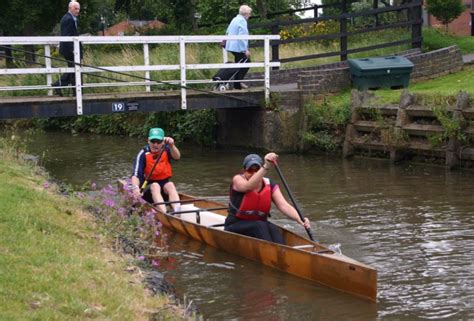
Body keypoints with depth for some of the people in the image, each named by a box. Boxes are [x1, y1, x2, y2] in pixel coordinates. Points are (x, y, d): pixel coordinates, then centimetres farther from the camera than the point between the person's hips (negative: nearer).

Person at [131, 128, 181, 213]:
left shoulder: (166, 150, -3)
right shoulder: (143, 154, -11)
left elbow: (177, 157, -24)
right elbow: (135, 175, -22)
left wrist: (172, 146, -45)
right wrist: (135, 187, -42)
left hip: (165, 184, 2)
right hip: (147, 187, -2)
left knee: (170, 185, -28)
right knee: (155, 186, -32)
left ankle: (177, 212, -49)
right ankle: (164, 214, -53)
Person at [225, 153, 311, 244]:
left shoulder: (270, 186, 1)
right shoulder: (238, 179, -9)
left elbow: (284, 205, -14)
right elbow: (249, 186, -33)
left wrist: (299, 219, -34)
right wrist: (266, 167, -47)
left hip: (261, 227, 3)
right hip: (236, 226, -3)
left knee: (274, 229, -28)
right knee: (260, 226, -31)